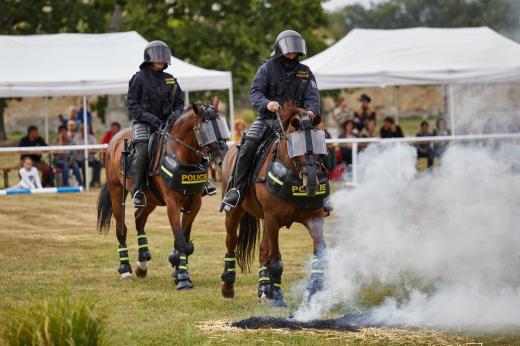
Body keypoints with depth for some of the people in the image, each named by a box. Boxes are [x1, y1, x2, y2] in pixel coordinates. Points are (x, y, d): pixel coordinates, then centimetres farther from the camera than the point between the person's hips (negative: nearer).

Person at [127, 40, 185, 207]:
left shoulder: (171, 80, 14)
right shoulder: (140, 78, 1)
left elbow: (179, 103, 17)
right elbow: (132, 105, -3)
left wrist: (176, 114, -7)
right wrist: (148, 117, -17)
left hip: (166, 123, 4)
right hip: (143, 123, -4)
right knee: (142, 151, -26)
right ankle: (137, 191, -23)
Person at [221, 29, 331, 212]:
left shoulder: (305, 72, 10)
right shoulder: (268, 68, 2)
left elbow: (312, 96, -1)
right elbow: (254, 92, -7)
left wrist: (311, 111, -25)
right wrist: (266, 103, -30)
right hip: (267, 119, -2)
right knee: (247, 149, -20)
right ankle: (236, 191, -11)